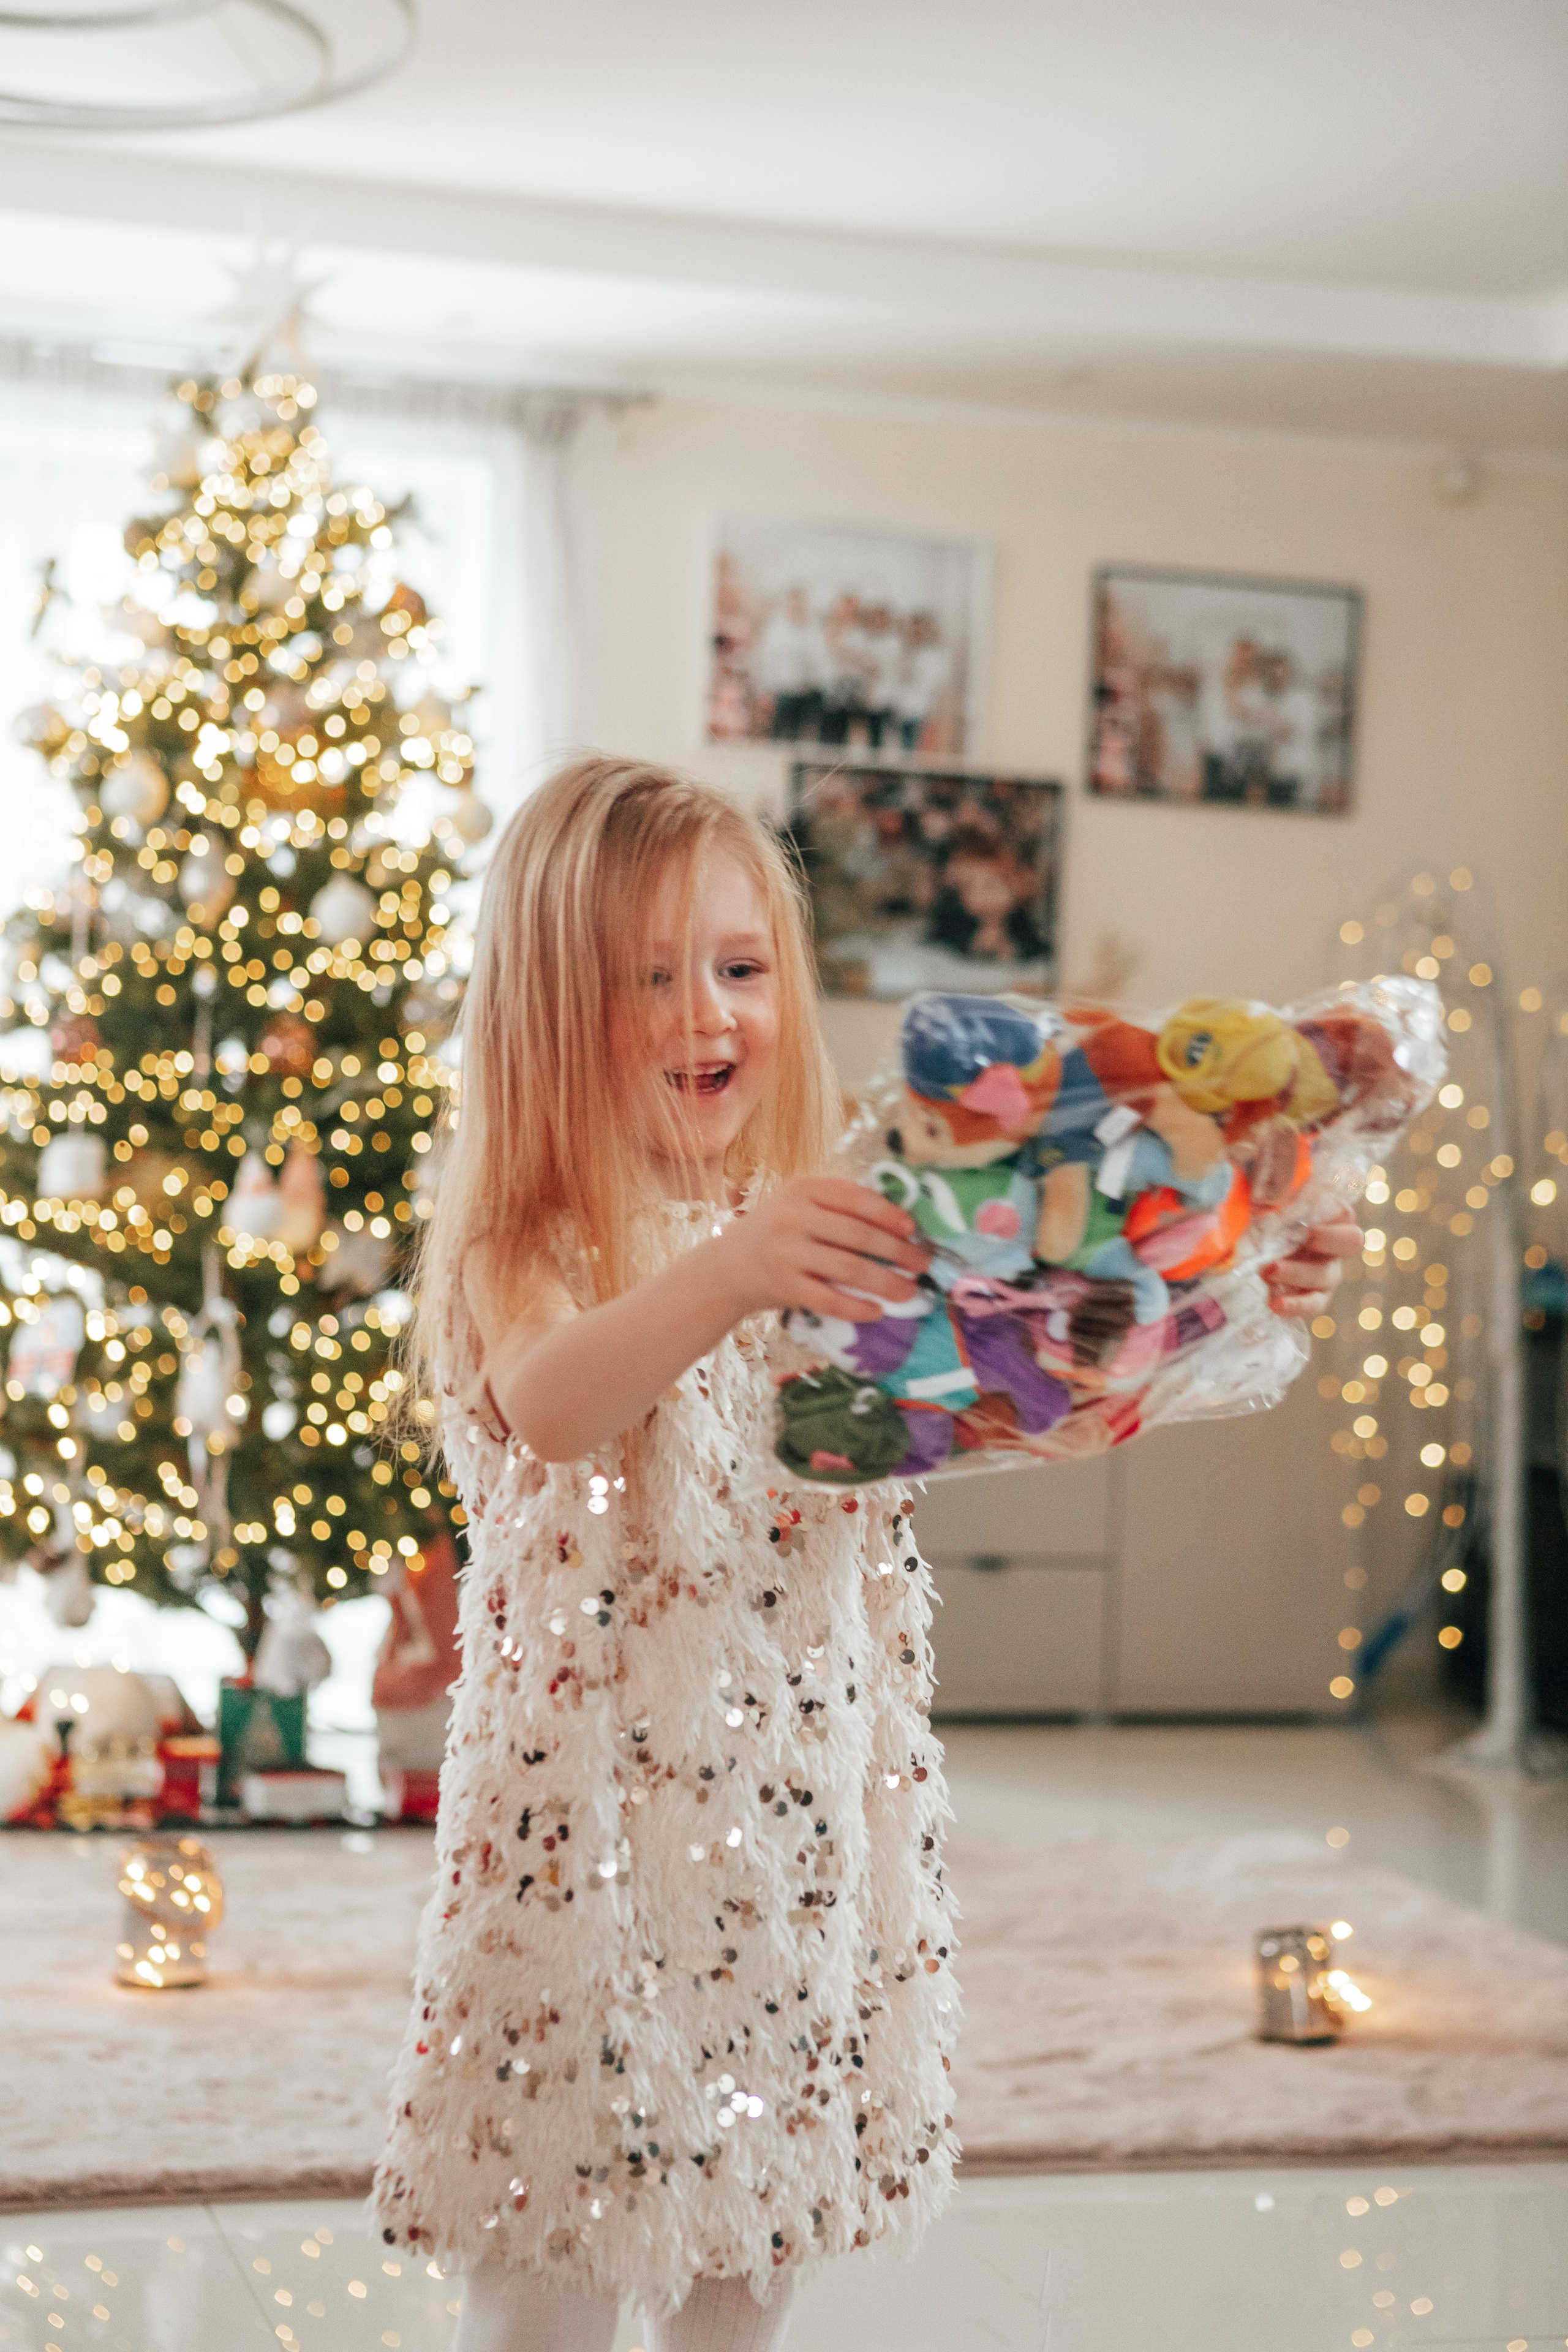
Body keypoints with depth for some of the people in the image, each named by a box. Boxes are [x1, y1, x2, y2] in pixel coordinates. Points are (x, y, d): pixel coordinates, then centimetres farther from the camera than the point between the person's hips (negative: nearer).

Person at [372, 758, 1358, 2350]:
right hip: (594, 1824, -5)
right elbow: (544, 1408, -31)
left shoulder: (832, 1230, 9)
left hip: (805, 1820, 5)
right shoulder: (527, 1255, -9)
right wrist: (722, 1277, -48)